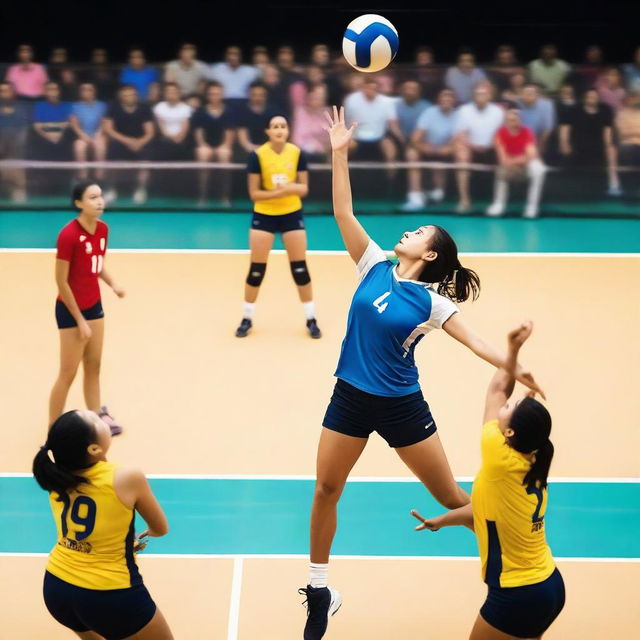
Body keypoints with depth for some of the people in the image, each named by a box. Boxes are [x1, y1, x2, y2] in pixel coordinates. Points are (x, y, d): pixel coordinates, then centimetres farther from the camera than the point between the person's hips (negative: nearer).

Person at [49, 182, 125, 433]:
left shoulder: (103, 229, -1)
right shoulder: (69, 235, -24)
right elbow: (61, 282, -19)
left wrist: (113, 284, -6)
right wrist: (80, 320, -17)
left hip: (94, 305, 7)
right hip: (70, 309, -7)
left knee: (93, 366, 16)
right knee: (68, 373, -1)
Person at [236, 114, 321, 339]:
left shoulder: (297, 154, -7)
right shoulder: (257, 155, -13)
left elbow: (304, 188, -3)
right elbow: (254, 193, -12)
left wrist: (290, 187, -24)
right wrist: (278, 192, -25)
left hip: (292, 215, 1)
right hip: (264, 216, -1)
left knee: (300, 268, 2)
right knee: (256, 269, 3)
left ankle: (311, 320, 12)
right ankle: (247, 319, 16)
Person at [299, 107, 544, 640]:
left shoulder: (431, 301, -8)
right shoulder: (375, 266, 0)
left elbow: (475, 342, -13)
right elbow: (344, 213, -4)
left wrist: (514, 369, -30)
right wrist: (340, 155, -10)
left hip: (402, 406, -3)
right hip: (350, 398, 4)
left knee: (452, 496, 3)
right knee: (326, 490, 6)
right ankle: (320, 591, 21)